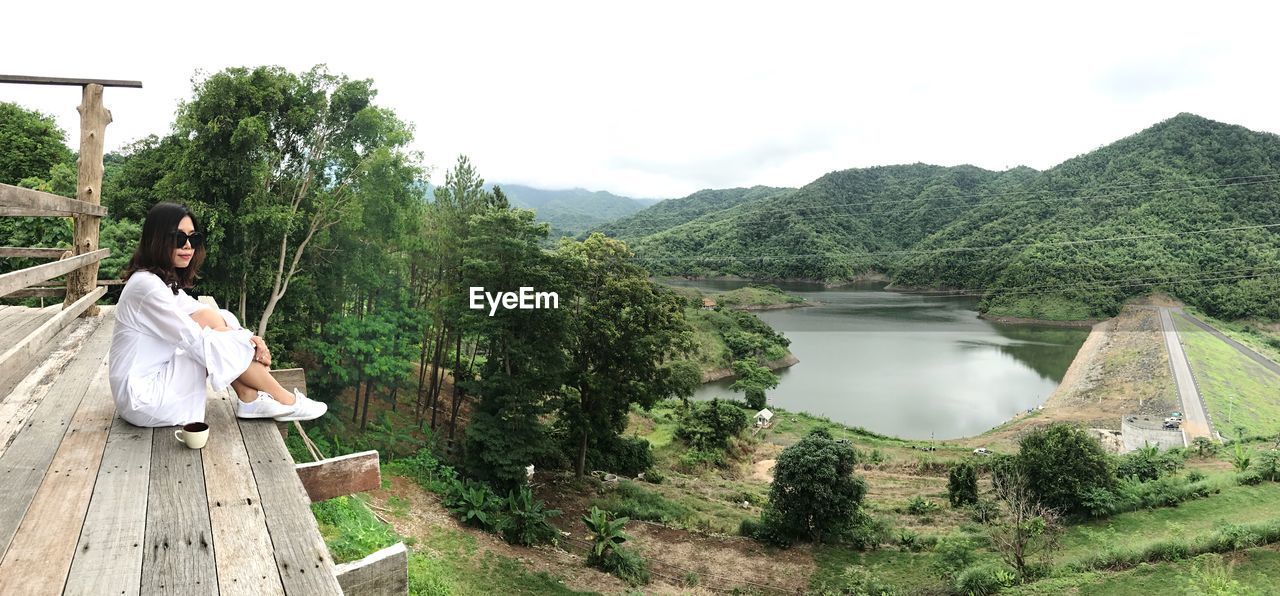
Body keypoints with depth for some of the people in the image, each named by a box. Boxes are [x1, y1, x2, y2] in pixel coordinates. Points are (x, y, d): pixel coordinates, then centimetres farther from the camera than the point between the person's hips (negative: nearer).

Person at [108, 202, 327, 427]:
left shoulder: (166, 281, 11)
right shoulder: (147, 286, -19)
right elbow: (193, 340, -21)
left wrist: (249, 338, -10)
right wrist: (247, 343, -10)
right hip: (142, 399, -9)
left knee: (209, 318, -3)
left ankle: (249, 399, -7)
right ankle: (284, 400, -10)